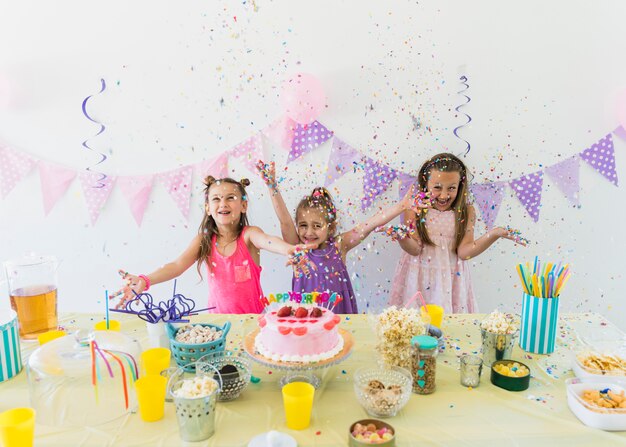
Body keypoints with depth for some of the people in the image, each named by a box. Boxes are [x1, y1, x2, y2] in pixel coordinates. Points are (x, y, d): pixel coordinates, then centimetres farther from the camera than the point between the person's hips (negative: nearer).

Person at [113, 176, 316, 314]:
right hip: (218, 316, 2)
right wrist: (145, 281, -30)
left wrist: (288, 250, -54)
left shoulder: (249, 235, -9)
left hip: (253, 317, -2)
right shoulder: (204, 240, -2)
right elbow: (178, 265, -13)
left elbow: (268, 241, -31)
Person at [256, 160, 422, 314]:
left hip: (340, 313, 0)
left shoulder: (339, 245, -2)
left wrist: (401, 206, -13)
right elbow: (285, 221, -16)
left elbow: (370, 224, -8)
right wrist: (272, 187, -25)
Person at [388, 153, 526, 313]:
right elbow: (415, 249, -11)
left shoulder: (466, 212, -3)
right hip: (420, 278, -1)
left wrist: (494, 234, -21)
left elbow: (464, 252, -10)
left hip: (451, 278, 1)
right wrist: (401, 236, -32)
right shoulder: (414, 209, -6)